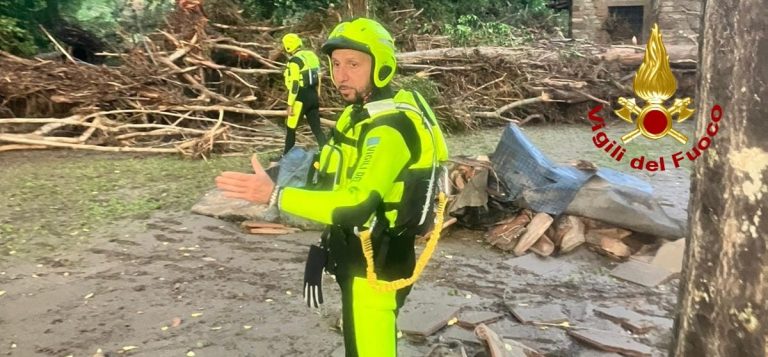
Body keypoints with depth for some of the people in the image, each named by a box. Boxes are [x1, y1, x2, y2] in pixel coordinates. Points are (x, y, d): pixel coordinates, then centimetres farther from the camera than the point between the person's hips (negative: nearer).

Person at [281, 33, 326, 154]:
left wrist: (290, 104, -15)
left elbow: (294, 84, -19)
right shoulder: (311, 55, 11)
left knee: (290, 128, 8)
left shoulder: (295, 60, -14)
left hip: (301, 97, -7)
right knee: (316, 128, 8)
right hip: (313, 96, 7)